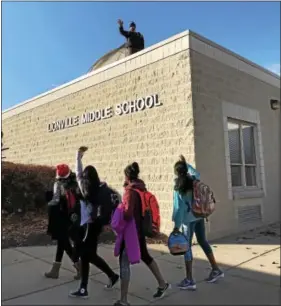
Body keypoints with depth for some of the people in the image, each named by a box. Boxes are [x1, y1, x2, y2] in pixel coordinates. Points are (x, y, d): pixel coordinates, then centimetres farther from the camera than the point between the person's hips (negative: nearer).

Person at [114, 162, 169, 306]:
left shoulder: (130, 191, -19)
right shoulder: (142, 188, 6)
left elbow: (127, 214, -25)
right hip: (141, 230, 9)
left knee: (124, 262, 0)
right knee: (145, 256, 24)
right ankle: (162, 284, 37)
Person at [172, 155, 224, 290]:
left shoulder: (179, 187, -15)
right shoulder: (194, 180, 2)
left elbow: (179, 207, -17)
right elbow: (196, 173, 28)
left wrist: (176, 225, -13)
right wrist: (186, 164, 32)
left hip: (188, 219, -7)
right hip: (200, 216, 7)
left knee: (187, 246, 2)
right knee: (202, 241, 20)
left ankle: (189, 280, 7)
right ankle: (216, 270, 31)